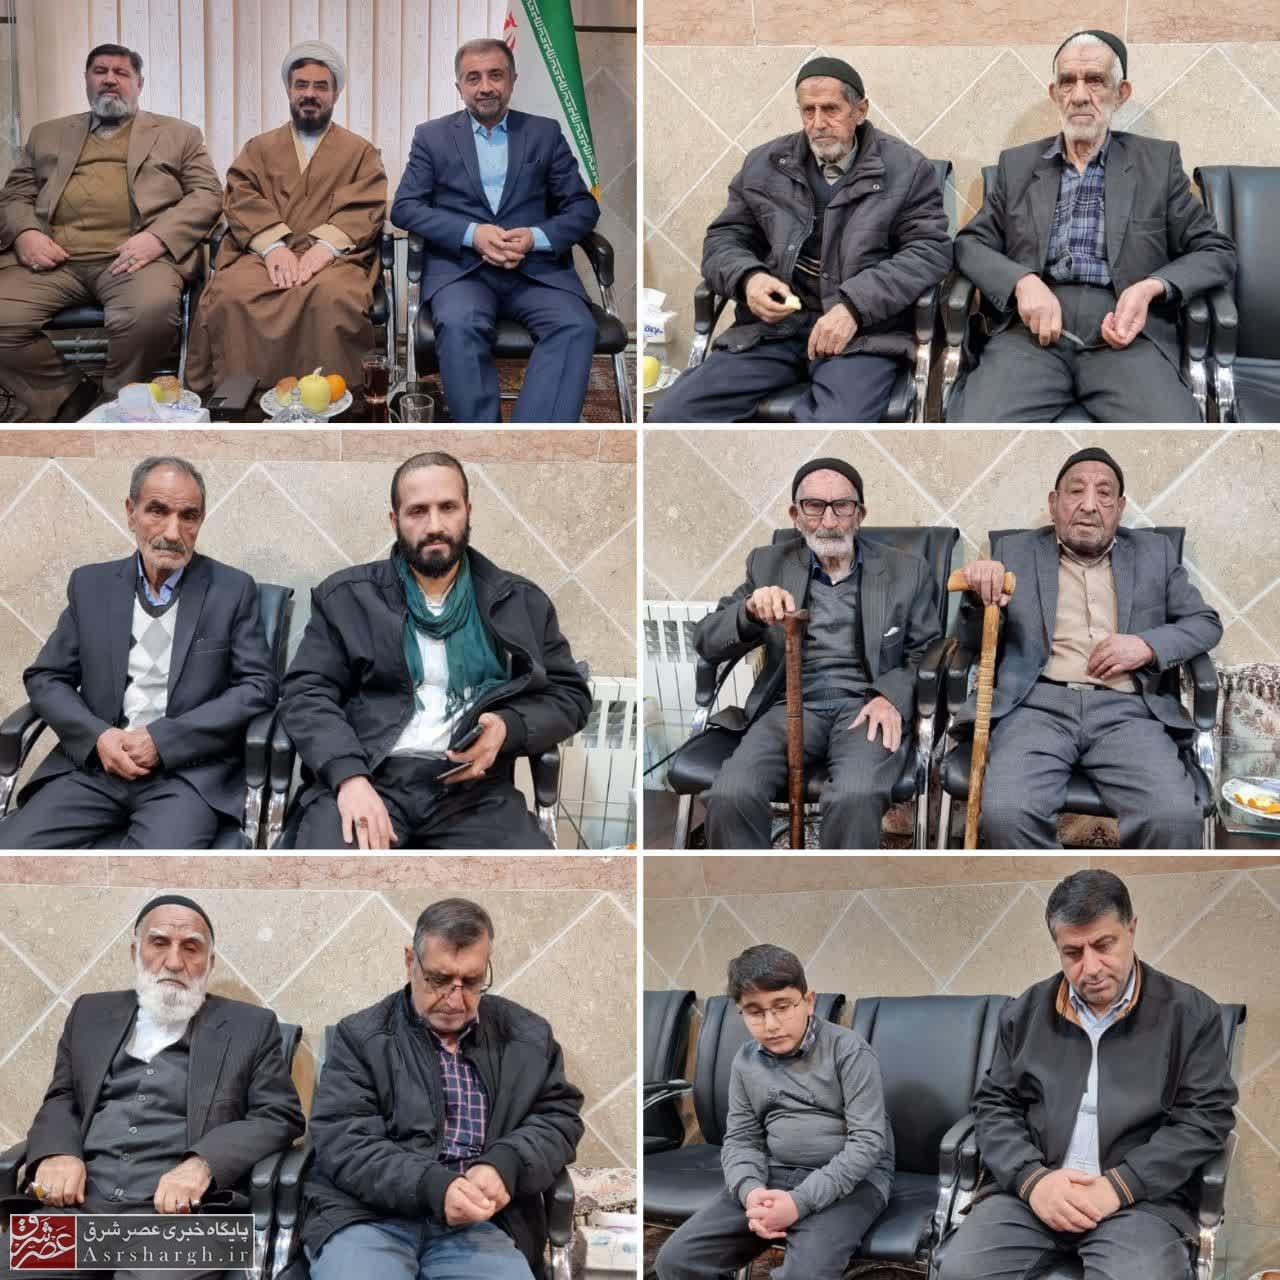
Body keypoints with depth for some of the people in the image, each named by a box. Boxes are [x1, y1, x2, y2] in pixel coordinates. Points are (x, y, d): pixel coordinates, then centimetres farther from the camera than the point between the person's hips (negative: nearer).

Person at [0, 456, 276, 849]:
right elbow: (44, 678, 11)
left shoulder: (233, 589, 4)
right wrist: (97, 736, -9)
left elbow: (258, 687, -2)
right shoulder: (90, 584, 11)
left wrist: (162, 739, -11)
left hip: (190, 770, -3)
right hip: (94, 763, 3)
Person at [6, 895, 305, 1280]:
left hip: (184, 1209, -2)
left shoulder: (250, 1026, 12)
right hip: (79, 1205, 3)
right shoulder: (92, 1014, 21)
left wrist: (203, 1164, -13)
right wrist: (57, 1152, -3)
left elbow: (280, 1117, 4)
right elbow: (61, 1100, 21)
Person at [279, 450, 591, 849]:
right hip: (364, 778, -1)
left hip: (473, 787, 1)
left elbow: (570, 694, 17)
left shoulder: (521, 603, 15)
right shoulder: (346, 597, 11)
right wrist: (349, 776, -15)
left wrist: (509, 726, -6)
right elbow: (306, 694, 3)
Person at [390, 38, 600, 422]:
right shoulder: (432, 136, 13)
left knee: (576, 327, -30)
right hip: (460, 266, -1)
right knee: (459, 326, -35)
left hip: (536, 267, 1)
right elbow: (404, 207, 4)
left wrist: (535, 237, -11)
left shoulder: (545, 133, 15)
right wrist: (472, 234, -12)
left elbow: (583, 206, 10)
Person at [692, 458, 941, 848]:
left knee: (853, 798, -35)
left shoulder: (907, 571, 9)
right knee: (730, 795, -30)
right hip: (792, 706, 1)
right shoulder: (768, 564, 11)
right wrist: (751, 612, -17)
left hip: (867, 706, -1)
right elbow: (707, 642, 6)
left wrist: (893, 696, -12)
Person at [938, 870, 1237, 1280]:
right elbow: (995, 1105, 13)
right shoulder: (1025, 1012, 13)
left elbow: (1205, 1116, -1)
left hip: (1141, 1196, -2)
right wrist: (1032, 1179, -7)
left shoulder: (1190, 1013, 4)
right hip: (1029, 1190, 2)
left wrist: (1118, 1186, -11)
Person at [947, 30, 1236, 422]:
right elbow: (970, 244, 14)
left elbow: (1216, 252, 13)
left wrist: (1151, 288, -8)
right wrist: (1022, 281, -8)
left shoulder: (1159, 161, 14)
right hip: (1033, 329, 1)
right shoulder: (1017, 163, 19)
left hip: (1128, 331, -1)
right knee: (974, 422, -30)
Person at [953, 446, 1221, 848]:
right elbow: (975, 641, 16)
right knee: (1005, 811, -32)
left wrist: (1148, 645, -1)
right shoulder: (1016, 551, 16)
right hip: (1038, 705, -1)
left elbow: (1206, 623, 20)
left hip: (1127, 710, 1)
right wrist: (980, 595, -7)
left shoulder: (1154, 552, 19)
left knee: (1175, 816, -29)